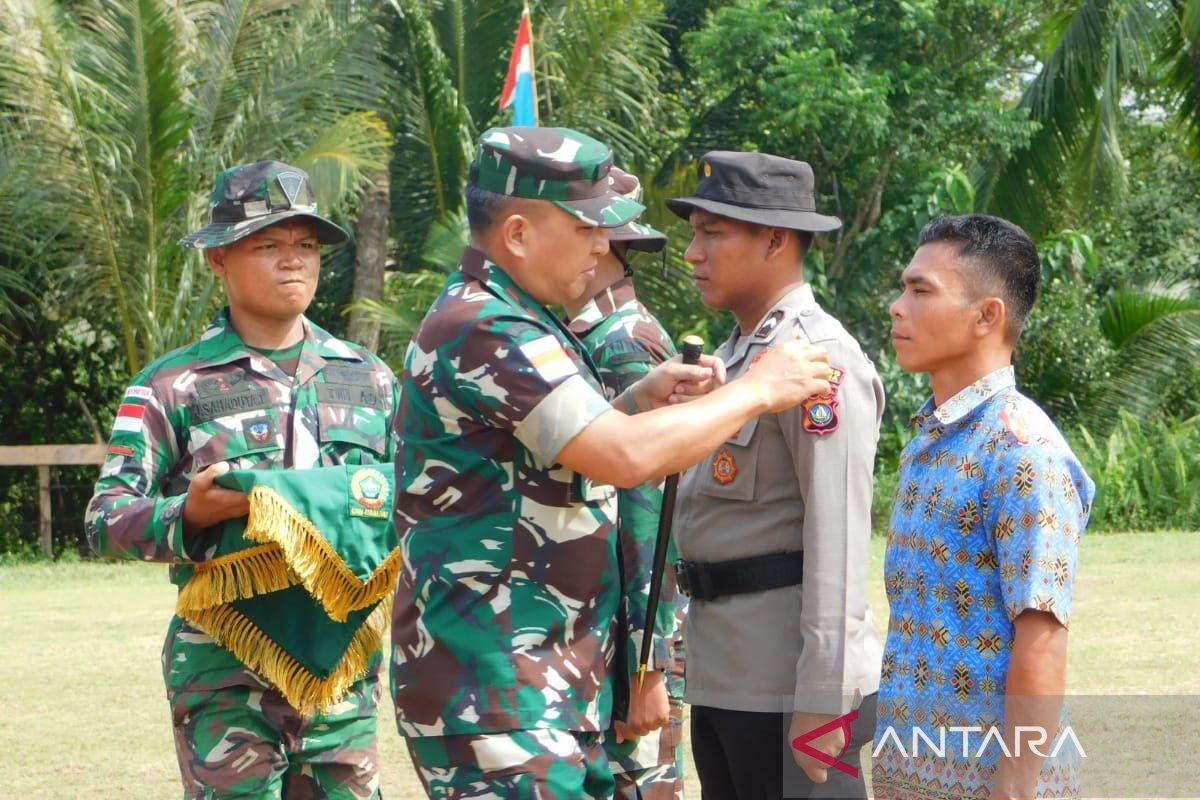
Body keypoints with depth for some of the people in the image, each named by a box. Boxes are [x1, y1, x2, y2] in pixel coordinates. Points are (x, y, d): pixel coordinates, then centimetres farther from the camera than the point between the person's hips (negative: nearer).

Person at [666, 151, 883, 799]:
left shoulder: (819, 358, -14)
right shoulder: (733, 355, 17)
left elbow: (838, 536, -20)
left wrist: (821, 700, -23)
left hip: (787, 688, -10)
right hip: (719, 681, 10)